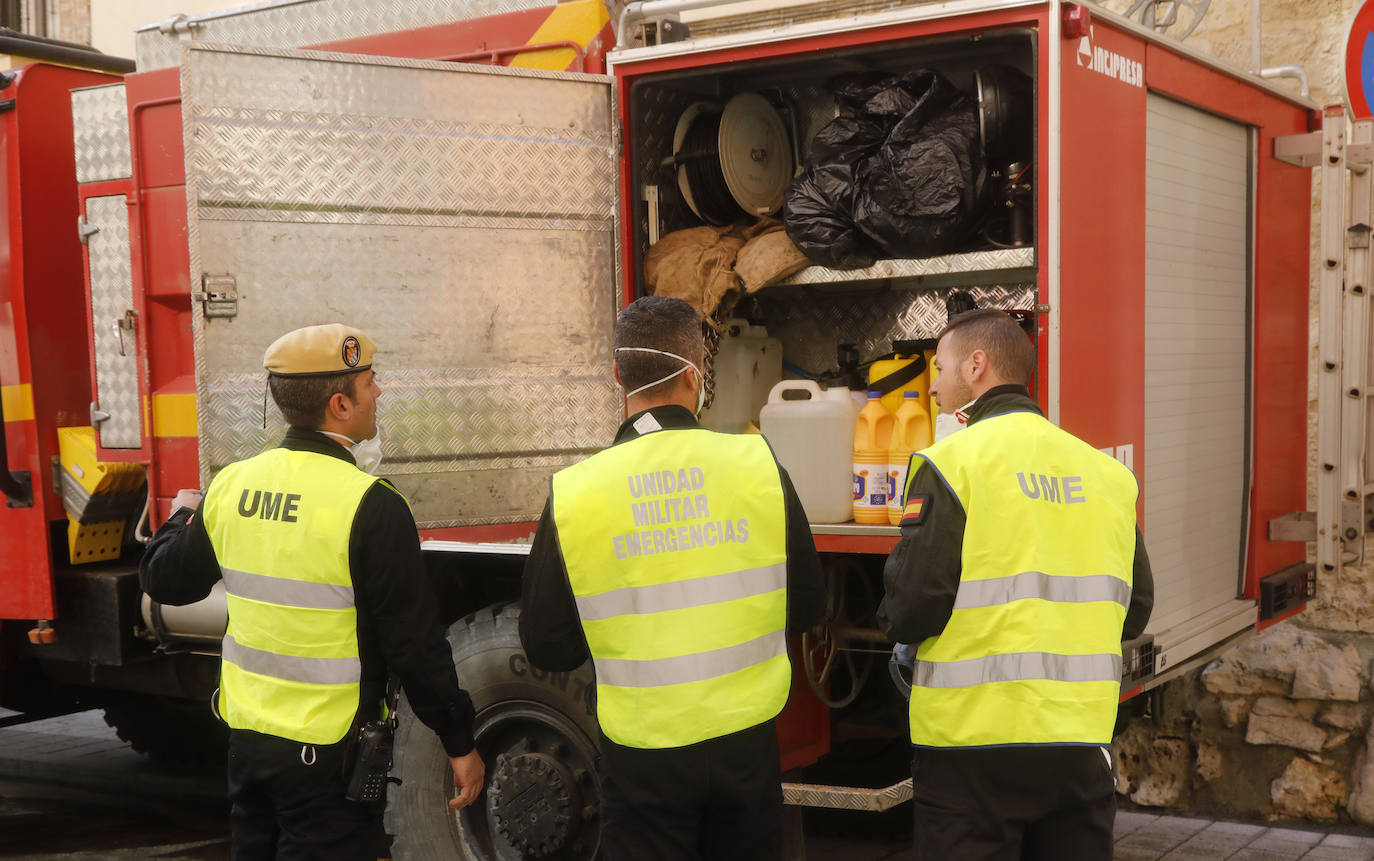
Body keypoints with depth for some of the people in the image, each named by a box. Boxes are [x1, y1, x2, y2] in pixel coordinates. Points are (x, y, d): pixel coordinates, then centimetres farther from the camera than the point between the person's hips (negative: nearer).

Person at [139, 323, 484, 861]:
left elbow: (165, 582, 13)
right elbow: (415, 642, -17)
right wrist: (459, 742, -7)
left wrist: (182, 518, 34)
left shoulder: (230, 485, -1)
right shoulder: (369, 506, -20)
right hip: (328, 755, -6)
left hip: (246, 735, 6)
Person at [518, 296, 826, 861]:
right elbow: (806, 606, 1)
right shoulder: (758, 463, -8)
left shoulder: (572, 492, -10)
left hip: (642, 753, -1)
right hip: (746, 739, 1)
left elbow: (547, 647, -3)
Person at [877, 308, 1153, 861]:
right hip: (1081, 745, 5)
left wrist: (896, 622, 8)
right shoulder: (1105, 472, 5)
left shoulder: (951, 462, -10)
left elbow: (909, 612, -14)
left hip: (973, 742, -5)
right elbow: (1134, 611, 10)